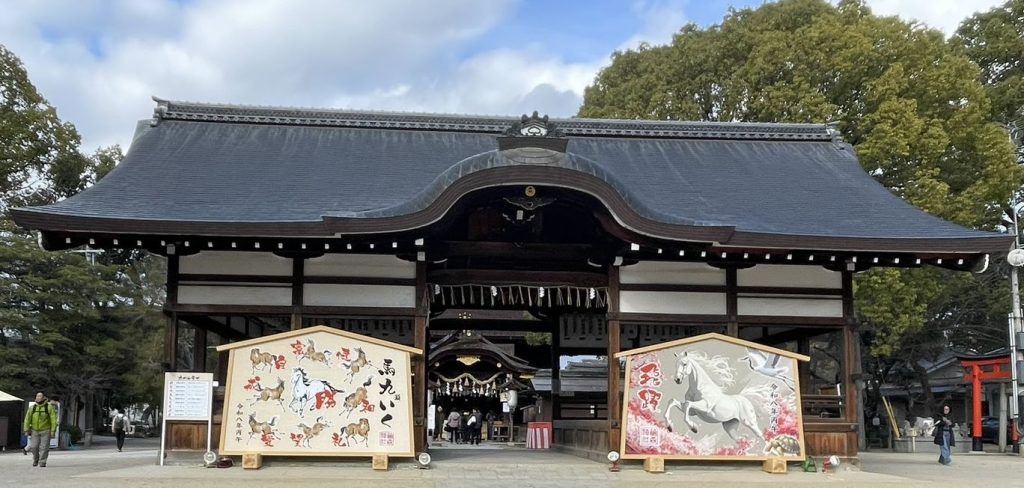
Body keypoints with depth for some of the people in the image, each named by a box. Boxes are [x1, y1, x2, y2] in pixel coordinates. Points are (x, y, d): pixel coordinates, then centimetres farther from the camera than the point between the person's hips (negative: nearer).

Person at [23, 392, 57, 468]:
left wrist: (53, 430, -16)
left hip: (45, 431, -2)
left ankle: (42, 462, 1)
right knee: (34, 447, 1)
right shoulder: (32, 407, 1)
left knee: (44, 447, -6)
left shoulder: (49, 407, -7)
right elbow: (27, 419, 0)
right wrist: (26, 430, -5)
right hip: (35, 431, 3)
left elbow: (53, 419, -10)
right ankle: (35, 459, 26)